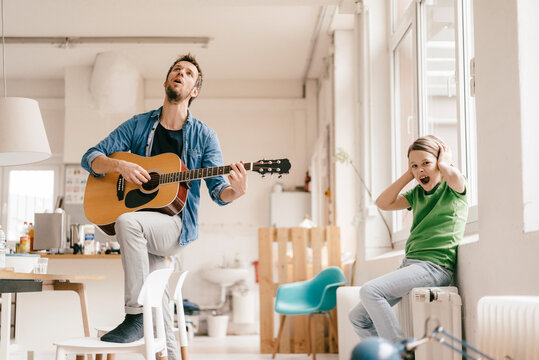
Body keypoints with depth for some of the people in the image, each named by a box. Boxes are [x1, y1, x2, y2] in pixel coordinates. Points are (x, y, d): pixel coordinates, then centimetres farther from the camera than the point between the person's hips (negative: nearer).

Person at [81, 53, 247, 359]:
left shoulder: (203, 136, 3)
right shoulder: (138, 125, 8)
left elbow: (218, 191, -2)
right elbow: (90, 158, 5)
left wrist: (237, 190, -25)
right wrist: (121, 166, -15)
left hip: (178, 226, -3)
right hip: (145, 230, 4)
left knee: (128, 221, -31)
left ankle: (137, 316, -23)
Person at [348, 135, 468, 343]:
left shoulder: (454, 188, 0)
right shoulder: (417, 193, 19)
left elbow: (453, 175, -25)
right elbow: (383, 203, 10)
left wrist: (444, 163, -3)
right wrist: (409, 175, 10)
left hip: (435, 266, -8)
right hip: (410, 264, 8)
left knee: (369, 291, -26)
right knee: (358, 317, 2)